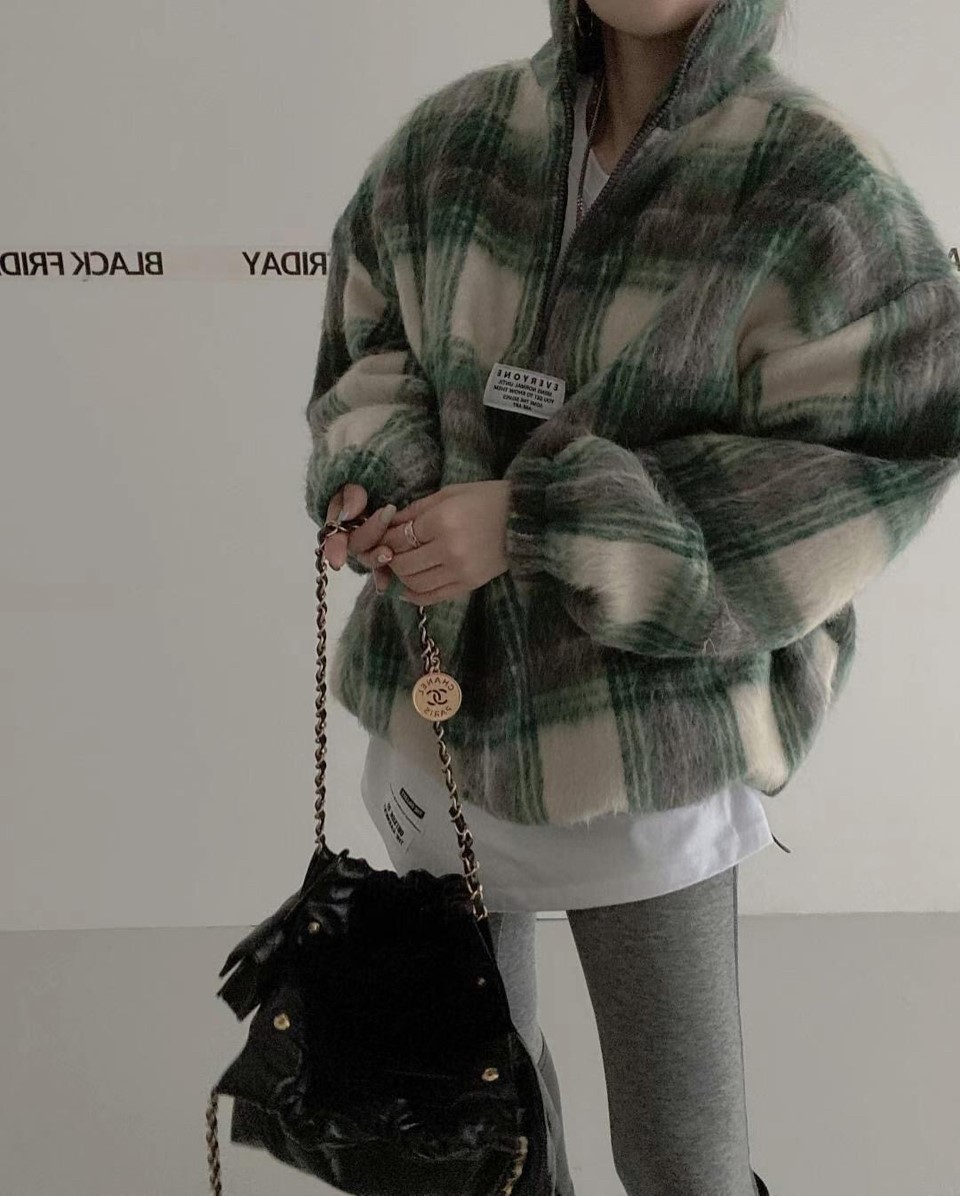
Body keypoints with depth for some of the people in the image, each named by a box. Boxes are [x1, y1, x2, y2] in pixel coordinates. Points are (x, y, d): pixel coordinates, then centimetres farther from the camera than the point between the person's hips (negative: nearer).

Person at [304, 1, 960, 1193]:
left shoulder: (824, 191, -12)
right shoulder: (451, 141, -1)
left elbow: (860, 475, -15)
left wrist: (533, 523, -21)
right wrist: (376, 487, -13)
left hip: (648, 726, -3)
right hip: (444, 692, 4)